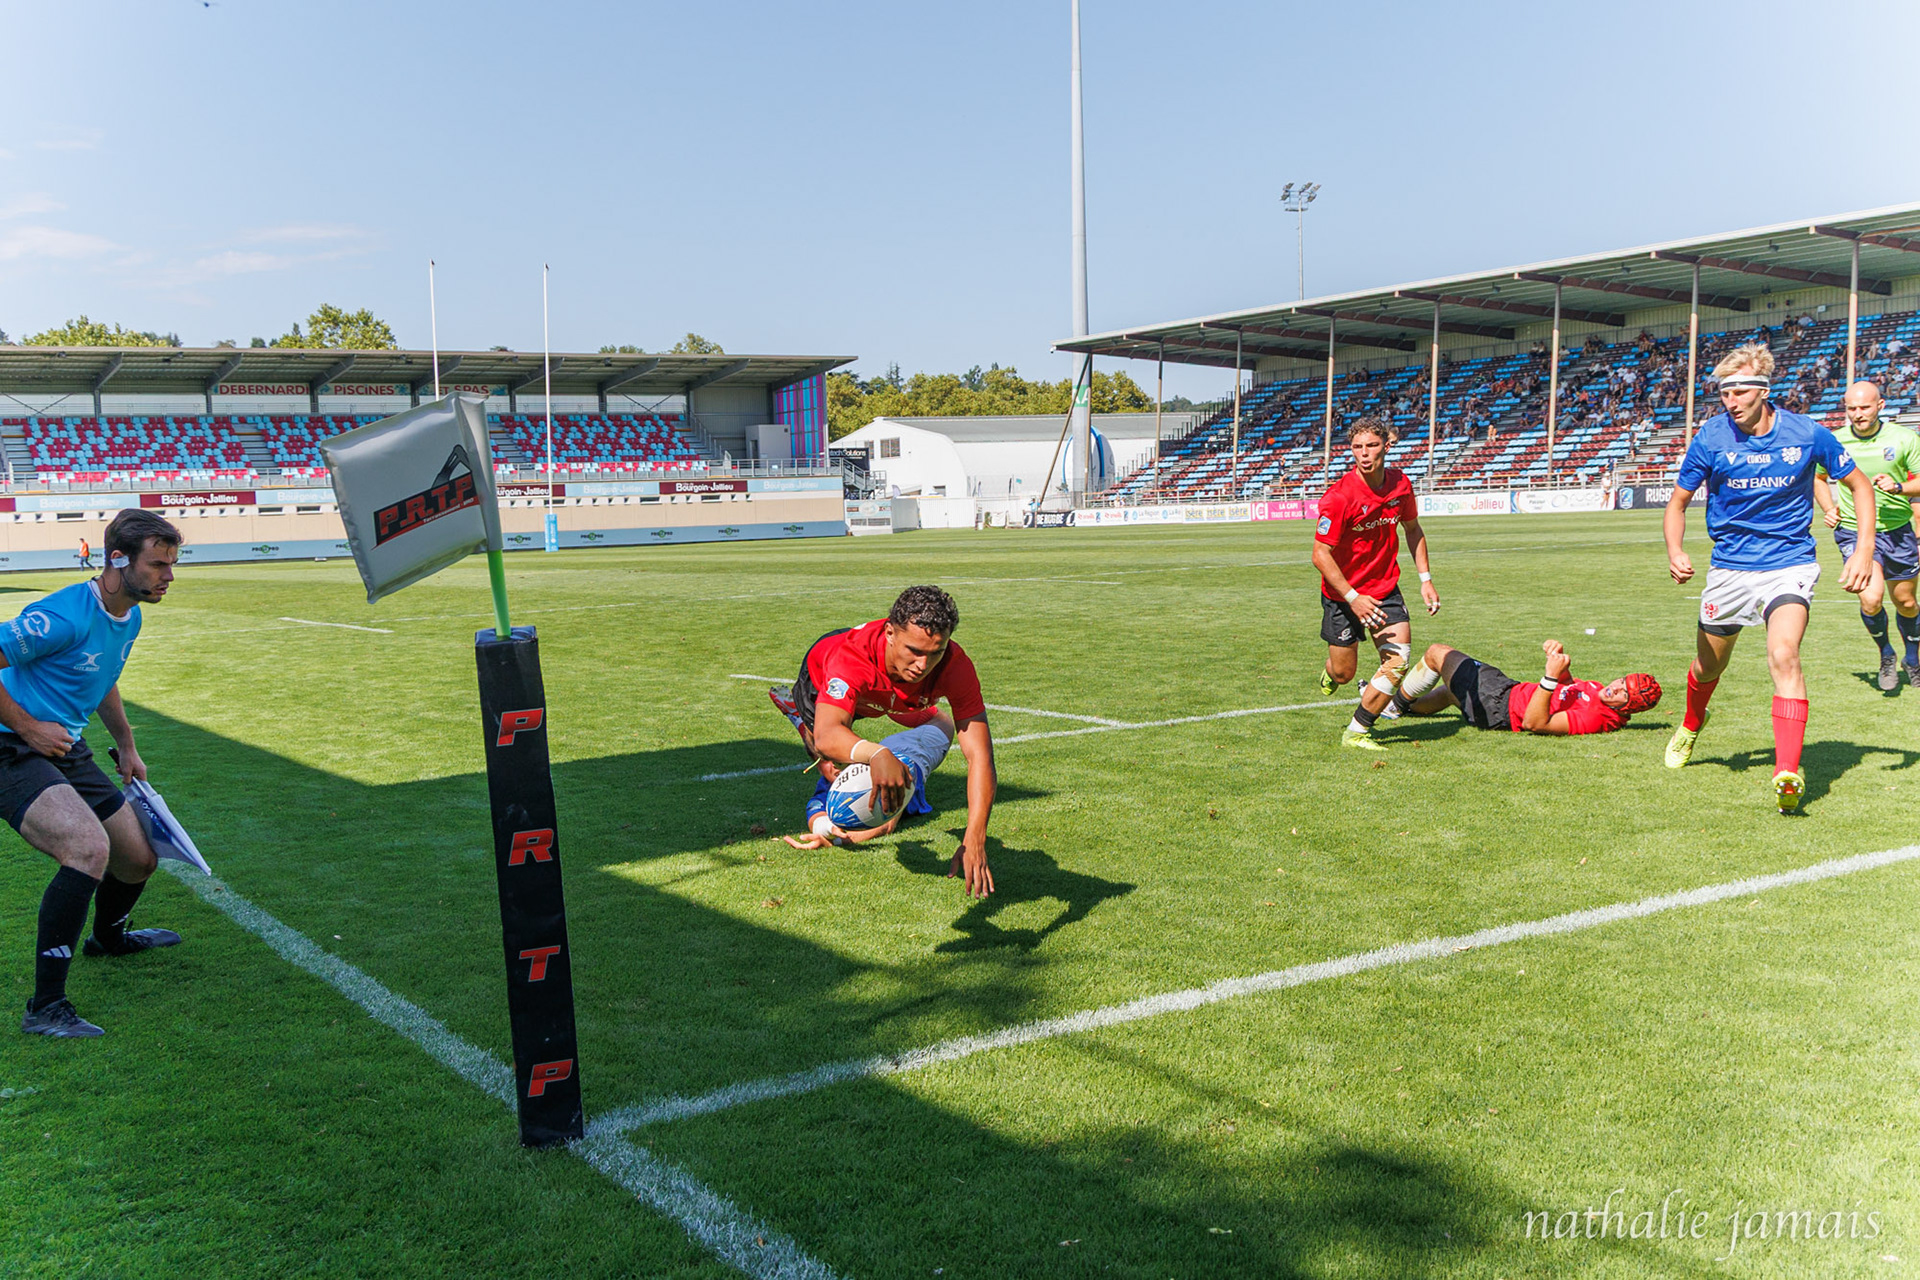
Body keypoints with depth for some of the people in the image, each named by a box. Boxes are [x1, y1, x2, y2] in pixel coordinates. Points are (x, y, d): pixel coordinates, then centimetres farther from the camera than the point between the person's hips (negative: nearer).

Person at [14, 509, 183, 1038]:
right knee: (90, 846, -32)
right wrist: (28, 728, -17)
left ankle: (108, 936, 53)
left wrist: (127, 748, 31)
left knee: (138, 860, 17)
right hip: (14, 755, -9)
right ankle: (45, 1008, -27)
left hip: (70, 754, 9)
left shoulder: (129, 618, 7)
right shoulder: (65, 616, -24)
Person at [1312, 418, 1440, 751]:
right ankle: (1330, 671, 47)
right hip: (1343, 593, -4)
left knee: (1399, 659, -11)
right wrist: (1352, 598, -26)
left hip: (1385, 589, 4)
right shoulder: (1339, 495, -22)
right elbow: (1320, 555, -21)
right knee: (1345, 673, 5)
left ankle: (1357, 731, 3)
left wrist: (1425, 579, 8)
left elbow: (1412, 529, 13)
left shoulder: (1400, 483, -5)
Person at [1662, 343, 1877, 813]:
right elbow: (1678, 501, 3)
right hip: (1729, 567, 2)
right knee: (1708, 667, 14)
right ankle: (1691, 725, 49)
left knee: (1784, 654, -25)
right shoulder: (1710, 438, -9)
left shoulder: (1807, 434, -10)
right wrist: (1675, 551, -16)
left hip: (1789, 565, -2)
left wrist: (1863, 550, -5)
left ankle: (1788, 775, -28)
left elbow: (1860, 484, 4)